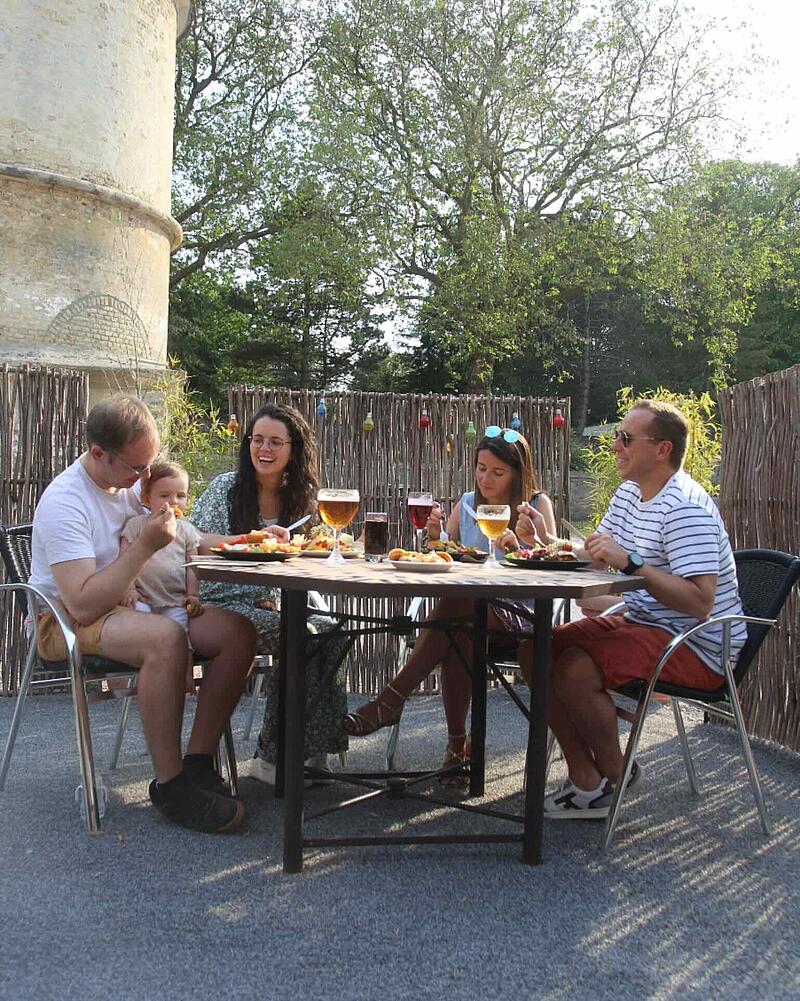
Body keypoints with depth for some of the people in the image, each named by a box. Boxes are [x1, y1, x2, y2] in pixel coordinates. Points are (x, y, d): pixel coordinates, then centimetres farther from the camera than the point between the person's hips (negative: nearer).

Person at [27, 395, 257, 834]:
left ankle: (198, 763, -9)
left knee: (238, 631, -13)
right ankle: (170, 786, -24)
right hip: (66, 622, -8)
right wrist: (145, 545, -29)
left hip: (128, 604, 8)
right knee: (165, 638, -38)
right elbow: (83, 604, -30)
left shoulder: (131, 482, 4)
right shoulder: (65, 502, -21)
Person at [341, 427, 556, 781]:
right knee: (455, 635, -33)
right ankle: (457, 745, -24)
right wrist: (436, 536, -7)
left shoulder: (537, 504, 5)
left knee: (453, 607, -34)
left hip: (517, 612, -3)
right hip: (468, 607, 4)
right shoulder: (467, 504, 16)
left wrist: (527, 541, -23)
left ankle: (390, 701, -30)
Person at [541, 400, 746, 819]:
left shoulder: (685, 508, -20)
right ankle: (585, 779, -3)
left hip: (696, 645, -10)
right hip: (640, 623, 10)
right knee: (539, 649, -4)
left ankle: (613, 777, -2)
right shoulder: (629, 493, 11)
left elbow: (700, 602, -28)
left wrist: (630, 562, -32)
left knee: (574, 669, -28)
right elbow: (593, 558, 15)